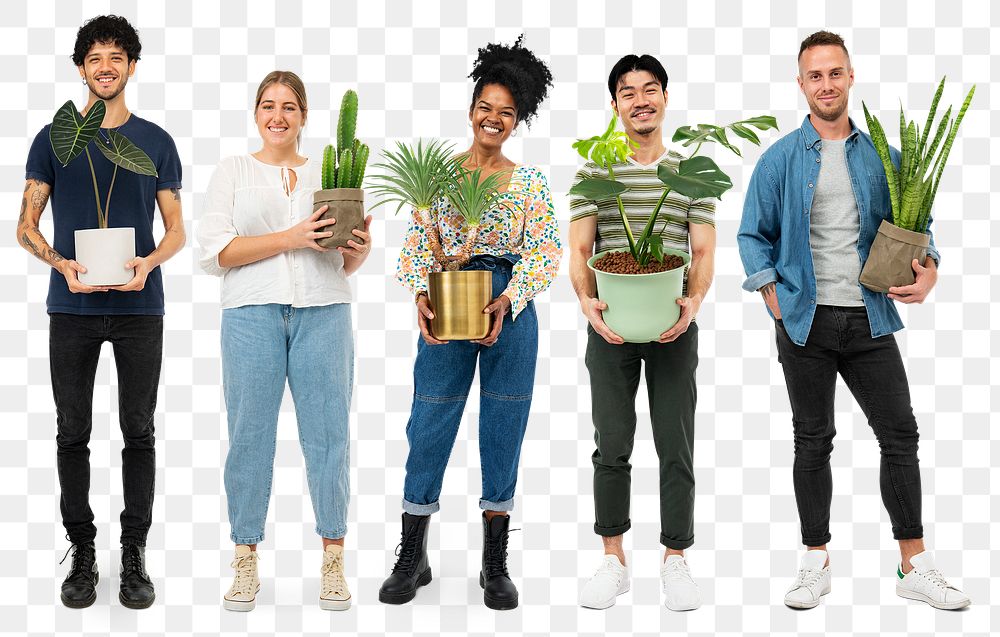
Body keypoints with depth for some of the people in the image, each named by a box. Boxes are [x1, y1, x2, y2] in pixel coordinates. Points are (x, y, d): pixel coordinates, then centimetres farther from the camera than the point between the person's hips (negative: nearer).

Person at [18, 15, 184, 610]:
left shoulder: (156, 142, 7)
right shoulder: (53, 139, 6)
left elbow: (176, 229, 8)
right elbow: (27, 225, 6)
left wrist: (149, 263, -13)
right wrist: (62, 264, -14)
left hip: (140, 306, 0)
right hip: (73, 307, 0)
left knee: (139, 432, 3)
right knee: (73, 433, 4)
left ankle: (134, 555, 12)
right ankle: (82, 554, 15)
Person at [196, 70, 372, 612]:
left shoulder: (327, 173, 16)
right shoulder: (233, 171, 10)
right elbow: (214, 251, -3)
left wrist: (360, 248, -6)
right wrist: (290, 238, -13)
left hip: (323, 311, 2)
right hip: (252, 311, -1)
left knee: (329, 434, -1)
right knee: (250, 436, -1)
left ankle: (333, 560, 8)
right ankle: (245, 562, 9)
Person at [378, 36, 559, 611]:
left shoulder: (531, 182, 6)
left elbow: (545, 252, -2)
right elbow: (418, 243, 3)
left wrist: (508, 301, -16)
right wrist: (421, 295, -15)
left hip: (510, 309, 0)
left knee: (504, 430, 4)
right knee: (430, 425, 1)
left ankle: (496, 564, 14)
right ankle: (413, 557, 15)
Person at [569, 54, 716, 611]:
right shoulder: (594, 171, 6)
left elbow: (704, 253, 2)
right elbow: (580, 250, 1)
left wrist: (693, 303, -17)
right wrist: (587, 300, -18)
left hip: (673, 326, 0)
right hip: (611, 325, 0)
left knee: (676, 447, 3)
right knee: (612, 446, 6)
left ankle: (676, 561, 14)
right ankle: (615, 561, 17)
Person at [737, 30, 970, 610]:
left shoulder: (881, 156, 6)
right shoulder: (780, 159, 2)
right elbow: (754, 236, 5)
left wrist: (928, 271, -9)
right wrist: (773, 296, -7)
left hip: (870, 320, 1)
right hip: (806, 321, -1)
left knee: (900, 436, 0)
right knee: (813, 443, 8)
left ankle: (915, 568, 10)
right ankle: (817, 564, 18)